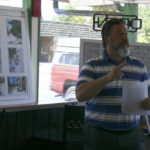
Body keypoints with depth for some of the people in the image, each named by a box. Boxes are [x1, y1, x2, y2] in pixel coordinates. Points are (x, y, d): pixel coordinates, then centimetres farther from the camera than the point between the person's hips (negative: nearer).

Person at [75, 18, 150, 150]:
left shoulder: (139, 65, 8)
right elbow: (80, 95, -16)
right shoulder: (91, 66, -2)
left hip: (131, 136, 2)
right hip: (99, 134, -2)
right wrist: (107, 77, -28)